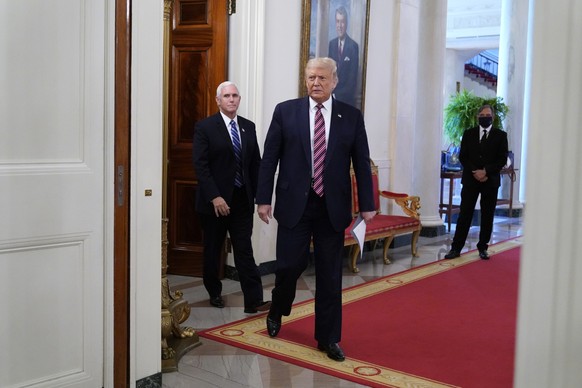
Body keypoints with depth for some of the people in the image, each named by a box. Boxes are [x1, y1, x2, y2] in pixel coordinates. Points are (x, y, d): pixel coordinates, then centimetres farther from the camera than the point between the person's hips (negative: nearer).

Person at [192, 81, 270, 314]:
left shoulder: (248, 127, 9)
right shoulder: (205, 127, -5)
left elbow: (255, 163, 10)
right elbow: (200, 166, -11)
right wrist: (214, 197, -19)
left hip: (242, 200, 3)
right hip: (215, 201, -3)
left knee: (245, 251, 1)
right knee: (213, 251, 12)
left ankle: (254, 301, 1)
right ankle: (214, 293, 31)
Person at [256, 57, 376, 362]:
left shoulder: (351, 116, 3)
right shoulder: (285, 111, 2)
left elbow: (362, 163, 4)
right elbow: (269, 158, 2)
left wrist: (367, 205, 0)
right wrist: (263, 198, -3)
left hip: (333, 207, 1)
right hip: (294, 203, -1)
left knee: (330, 274, 6)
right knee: (289, 265, 2)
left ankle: (328, 338, 20)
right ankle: (277, 311, 34)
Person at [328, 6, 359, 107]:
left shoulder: (353, 46, -10)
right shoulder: (332, 43, 7)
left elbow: (353, 77, -11)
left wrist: (338, 94, -13)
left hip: (347, 98, -4)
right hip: (333, 95, 4)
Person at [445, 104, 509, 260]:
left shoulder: (500, 135, 4)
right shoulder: (468, 134, 8)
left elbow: (502, 159, -2)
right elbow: (463, 156, 3)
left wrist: (486, 171, -14)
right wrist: (475, 172, -11)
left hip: (490, 181, 0)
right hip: (470, 180, 0)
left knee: (487, 216, 5)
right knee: (465, 214, -1)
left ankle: (483, 248, 15)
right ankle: (456, 248, 1)